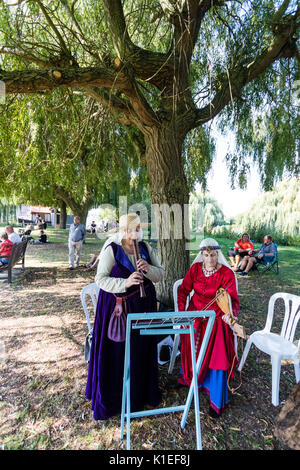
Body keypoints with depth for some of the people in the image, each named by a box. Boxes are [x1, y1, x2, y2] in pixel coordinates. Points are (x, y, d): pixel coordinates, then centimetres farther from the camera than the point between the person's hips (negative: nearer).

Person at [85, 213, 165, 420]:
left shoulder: (146, 248, 2)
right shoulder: (111, 250, -11)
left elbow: (161, 274, 3)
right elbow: (100, 278, -13)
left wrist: (148, 269, -18)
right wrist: (125, 283, -26)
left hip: (143, 304, 4)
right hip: (118, 306, -3)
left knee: (143, 348, 14)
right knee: (116, 351, 5)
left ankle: (142, 392, 38)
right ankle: (113, 396, 30)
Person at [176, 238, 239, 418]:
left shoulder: (227, 273, -15)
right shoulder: (195, 268, -6)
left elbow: (234, 300, -22)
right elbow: (184, 290, -2)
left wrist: (230, 314, -43)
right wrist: (181, 312, -10)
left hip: (216, 318, -3)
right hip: (195, 314, 3)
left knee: (217, 356, -5)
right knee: (191, 349, 15)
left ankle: (218, 401, 18)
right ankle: (189, 378, 47)